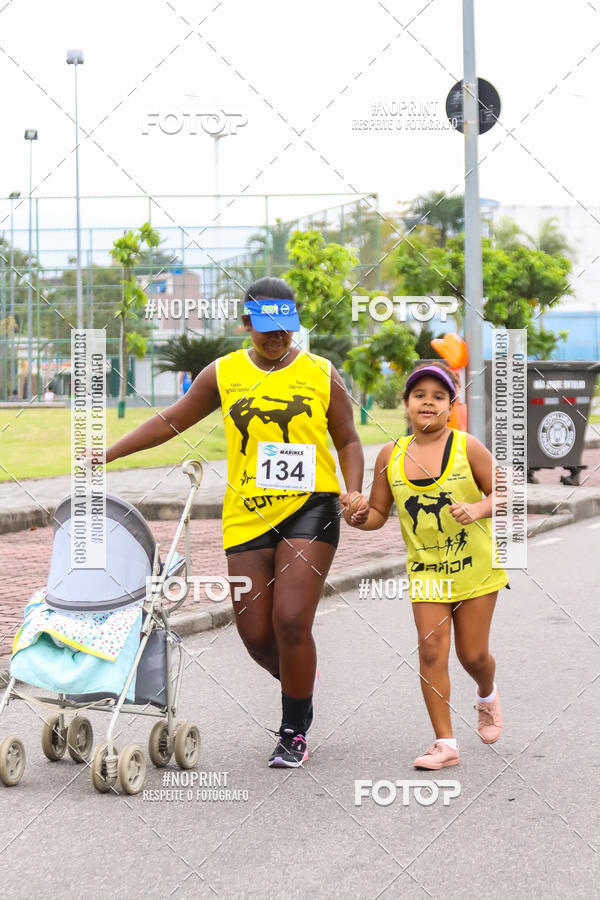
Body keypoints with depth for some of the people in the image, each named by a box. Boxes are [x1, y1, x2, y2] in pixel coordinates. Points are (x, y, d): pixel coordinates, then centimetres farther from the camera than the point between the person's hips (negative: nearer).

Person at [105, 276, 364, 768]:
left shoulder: (322, 374, 4)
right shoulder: (224, 374, 8)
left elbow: (348, 441, 10)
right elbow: (169, 422, 14)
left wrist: (354, 490, -8)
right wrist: (107, 453, 9)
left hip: (310, 508, -3)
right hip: (248, 515, 3)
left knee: (291, 620, -14)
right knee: (255, 632, 0)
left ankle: (295, 733, 2)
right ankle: (301, 683, 33)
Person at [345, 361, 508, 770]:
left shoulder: (467, 446, -9)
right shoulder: (391, 455, -1)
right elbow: (378, 514, 7)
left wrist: (478, 509, -24)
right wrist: (359, 517, -15)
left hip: (475, 566, -2)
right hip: (425, 569, 2)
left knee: (473, 654, 5)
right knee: (431, 649, -8)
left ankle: (487, 695, 42)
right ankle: (445, 743, 0)